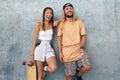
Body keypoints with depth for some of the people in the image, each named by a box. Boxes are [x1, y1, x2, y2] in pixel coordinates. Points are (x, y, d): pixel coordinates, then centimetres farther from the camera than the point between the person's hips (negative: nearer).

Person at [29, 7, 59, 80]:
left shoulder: (52, 24, 8)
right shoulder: (39, 24, -2)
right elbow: (35, 41, -3)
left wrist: (57, 22, -7)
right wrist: (32, 55, -6)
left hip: (49, 48, 3)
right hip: (40, 48, -3)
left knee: (53, 68, -21)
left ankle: (42, 68, 11)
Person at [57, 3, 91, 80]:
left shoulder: (79, 22, 7)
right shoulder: (61, 24, 5)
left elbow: (83, 36, 4)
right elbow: (59, 39, 4)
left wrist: (82, 47, -11)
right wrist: (60, 53, -2)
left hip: (78, 51, 1)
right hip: (67, 53, -1)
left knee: (87, 67, -16)